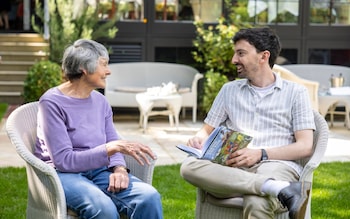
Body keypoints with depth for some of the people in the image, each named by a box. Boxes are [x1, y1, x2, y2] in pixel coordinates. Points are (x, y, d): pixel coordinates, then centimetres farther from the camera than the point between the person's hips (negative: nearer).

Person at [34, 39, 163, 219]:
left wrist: (119, 168, -14)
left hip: (98, 170, 5)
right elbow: (64, 160, -18)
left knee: (149, 196, -23)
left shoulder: (100, 101, 9)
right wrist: (114, 147, -25)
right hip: (63, 174, -5)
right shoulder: (52, 102, -11)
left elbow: (113, 144, 10)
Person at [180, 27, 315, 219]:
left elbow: (305, 146, 3)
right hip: (234, 167, 5)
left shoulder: (295, 92, 12)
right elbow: (207, 130, 25)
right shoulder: (229, 90, 24)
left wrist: (261, 154, -12)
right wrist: (198, 139, -2)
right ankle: (279, 189, -40)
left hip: (276, 164, -5)